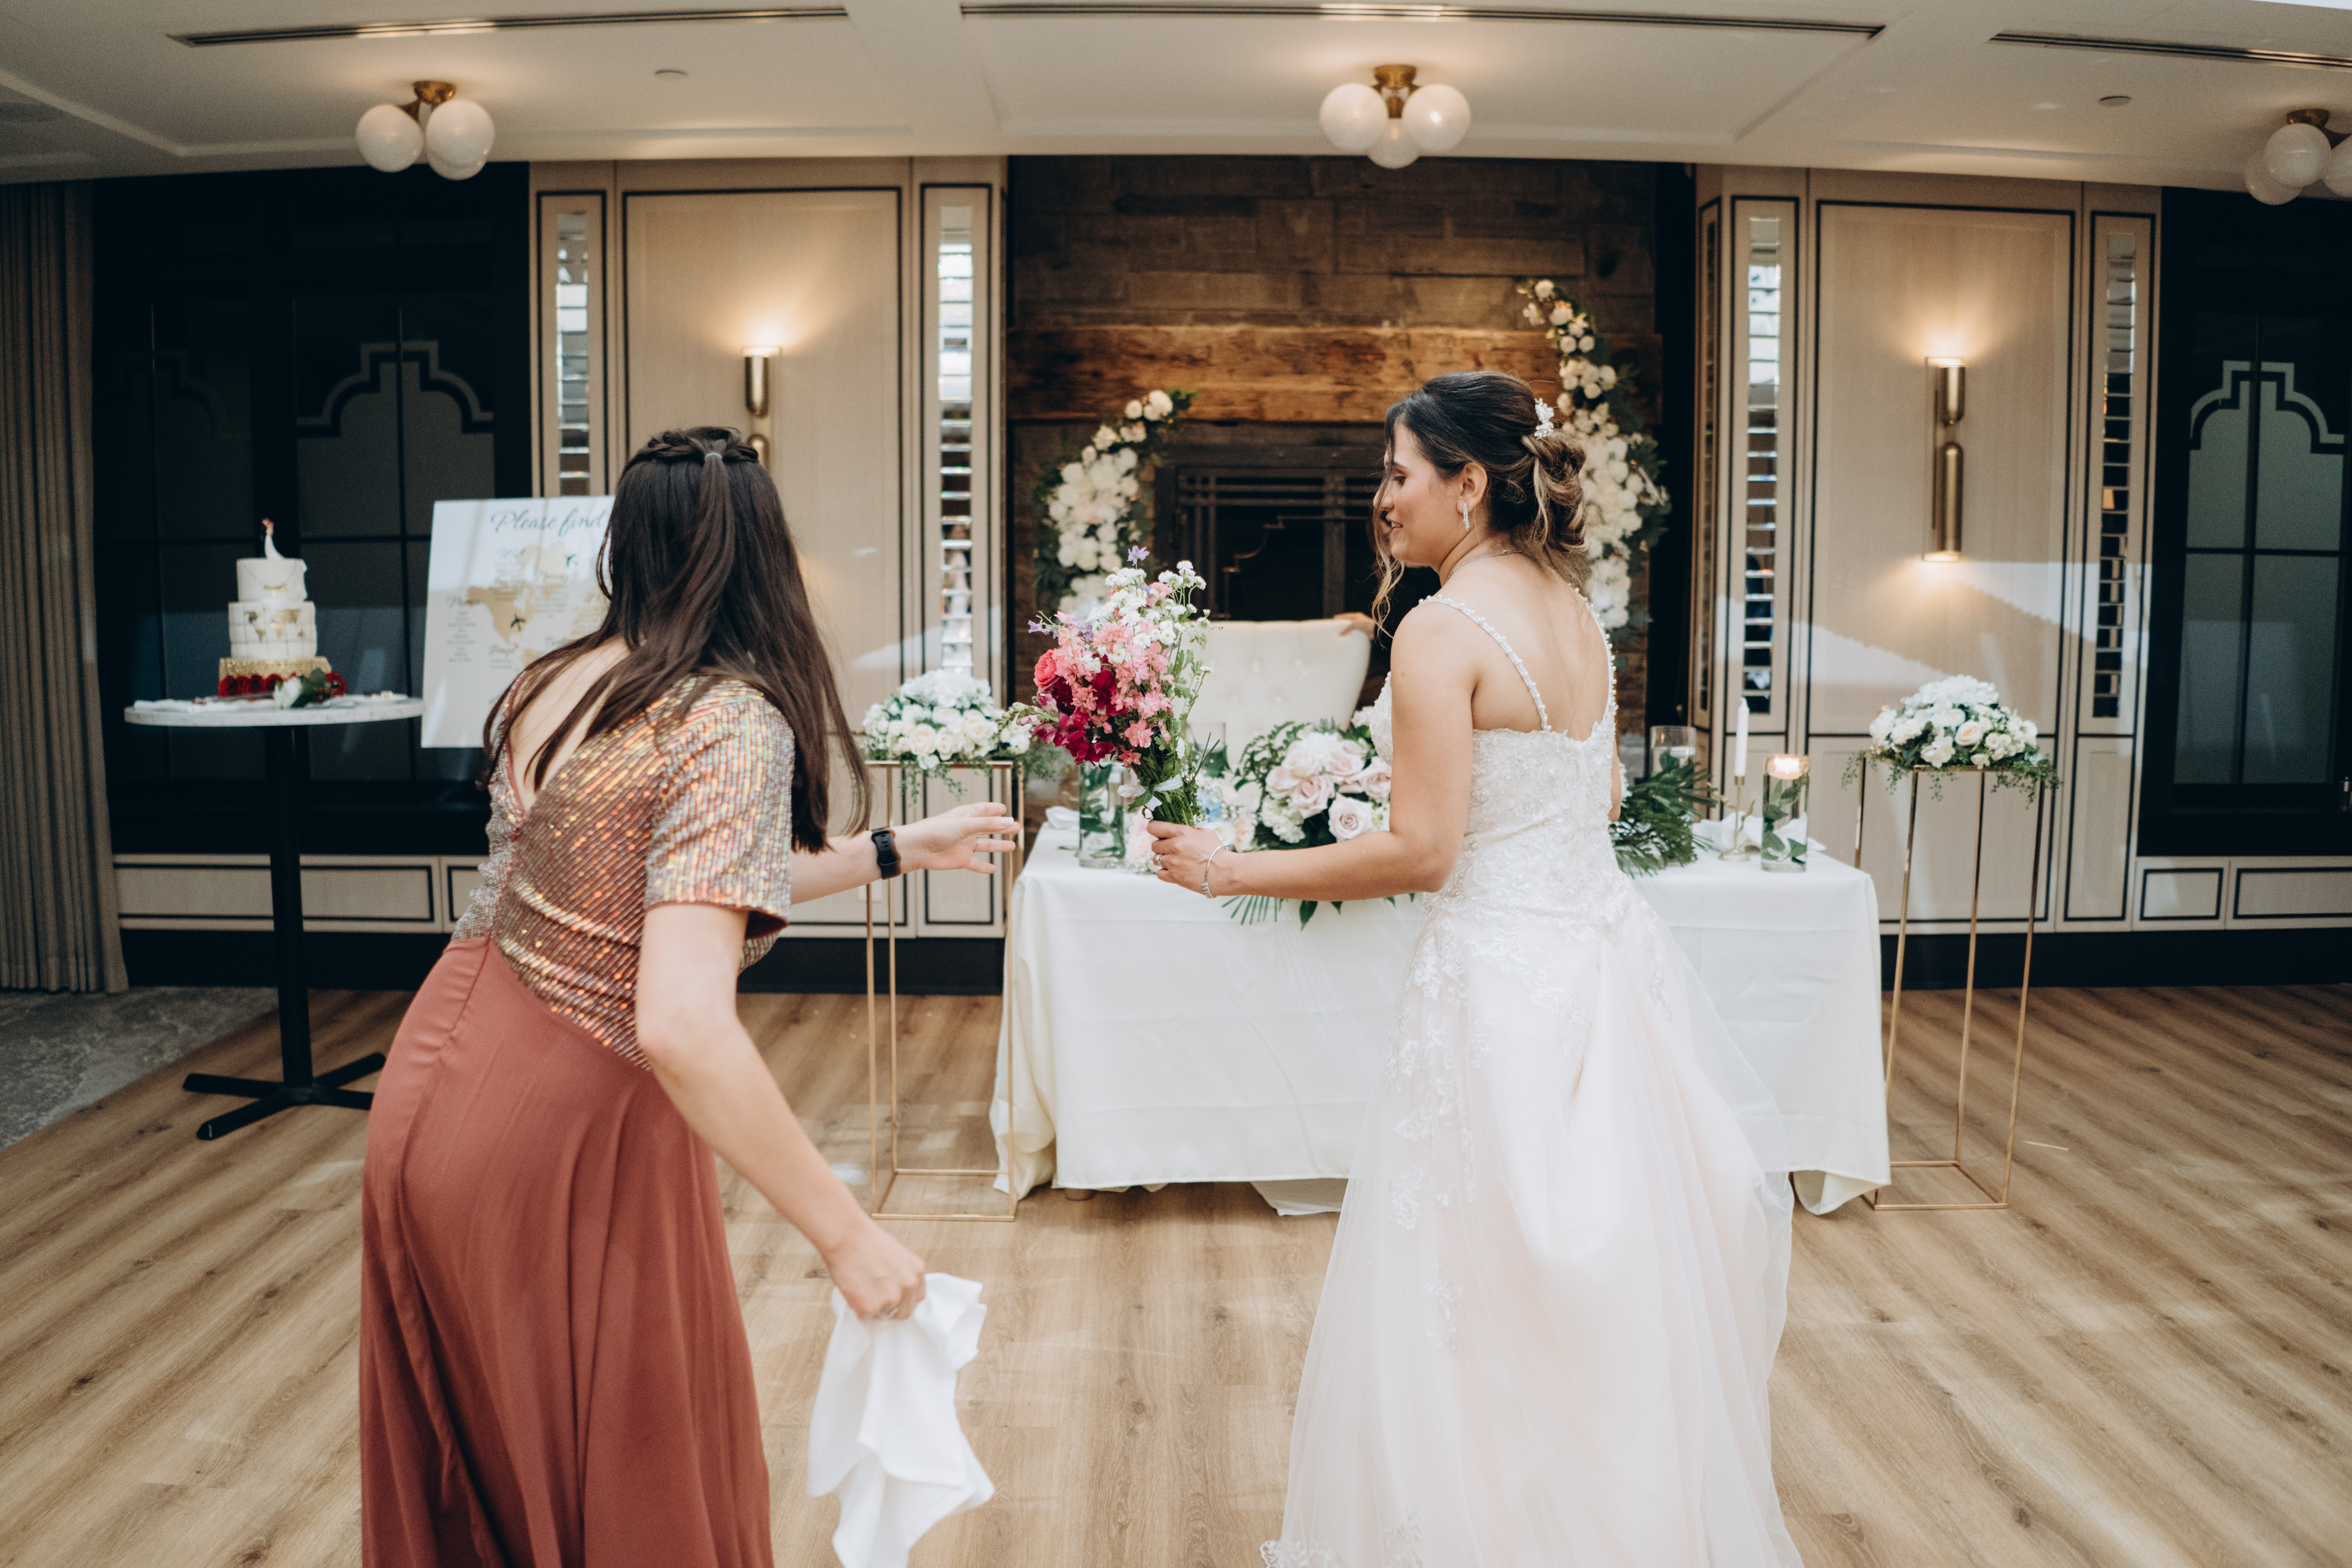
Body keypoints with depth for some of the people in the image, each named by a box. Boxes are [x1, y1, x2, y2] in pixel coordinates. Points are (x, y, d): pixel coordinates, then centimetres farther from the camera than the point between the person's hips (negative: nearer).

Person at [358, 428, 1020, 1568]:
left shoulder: (556, 683, 2)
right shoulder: (737, 722, -23)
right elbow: (682, 1026, -34)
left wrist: (893, 852, 20)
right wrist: (844, 1232, -27)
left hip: (432, 1089, 8)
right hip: (563, 1137, -8)